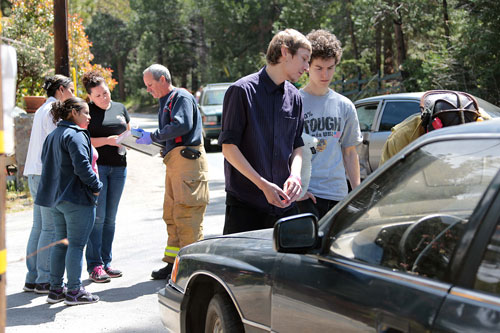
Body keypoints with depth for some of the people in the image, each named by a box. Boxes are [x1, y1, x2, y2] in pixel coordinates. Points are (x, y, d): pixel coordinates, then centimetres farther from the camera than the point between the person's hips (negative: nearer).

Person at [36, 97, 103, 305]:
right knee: (76, 243, -3)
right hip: (77, 198, -9)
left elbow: (45, 162, 20)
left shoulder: (52, 136, 15)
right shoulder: (76, 136, -14)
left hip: (55, 198, 9)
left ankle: (55, 289, 18)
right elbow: (82, 165, -23)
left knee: (61, 243, 14)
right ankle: (74, 291, 0)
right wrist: (96, 186, -12)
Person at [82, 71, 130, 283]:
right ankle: (94, 266, -3)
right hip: (96, 166, -5)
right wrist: (107, 140, -18)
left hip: (118, 166, 5)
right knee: (97, 216, -7)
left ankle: (106, 263, 15)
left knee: (110, 218, 8)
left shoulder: (120, 109, 15)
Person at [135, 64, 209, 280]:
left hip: (187, 159, -10)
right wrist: (145, 135, 11)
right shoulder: (165, 102, 23)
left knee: (186, 214, -10)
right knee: (171, 214, 10)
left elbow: (182, 126, -22)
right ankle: (174, 262, 15)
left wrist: (153, 137, -15)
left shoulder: (182, 97, -6)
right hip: (174, 161, 10)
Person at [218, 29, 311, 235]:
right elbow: (229, 147, -9)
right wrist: (263, 185, -15)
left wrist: (295, 175, -4)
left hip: (284, 204, 6)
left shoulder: (295, 98, 13)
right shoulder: (243, 90, -6)